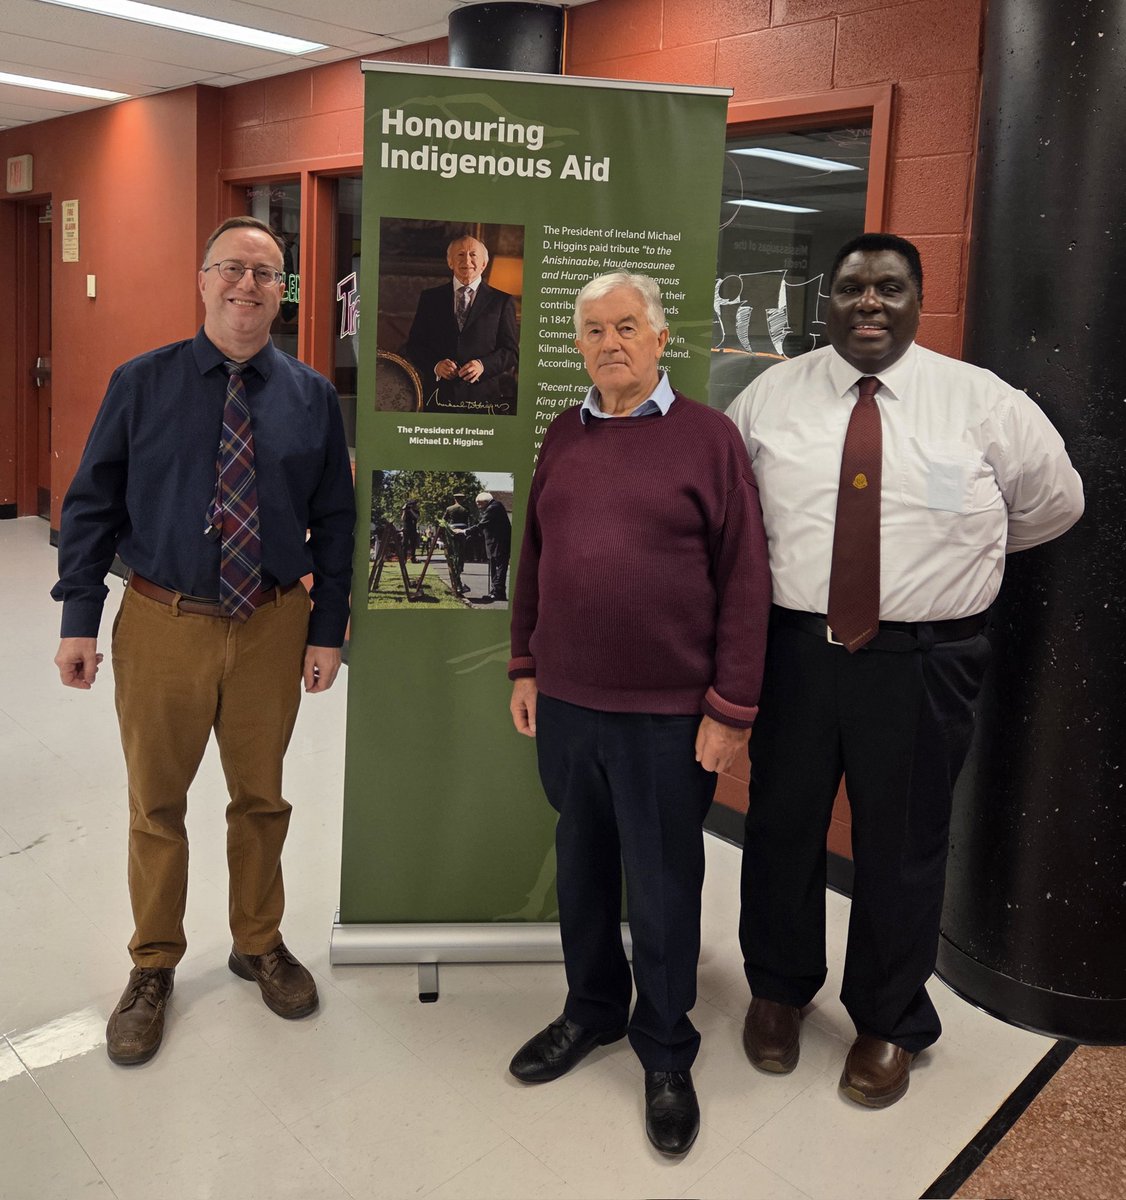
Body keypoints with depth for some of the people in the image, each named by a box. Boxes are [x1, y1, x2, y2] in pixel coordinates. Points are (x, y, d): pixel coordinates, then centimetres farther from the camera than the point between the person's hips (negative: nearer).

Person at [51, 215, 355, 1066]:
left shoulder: (311, 396, 1)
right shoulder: (143, 384, -2)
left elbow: (335, 522, 2)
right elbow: (92, 506, -1)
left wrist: (328, 630, -2)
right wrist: (79, 620, -6)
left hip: (272, 628, 1)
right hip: (163, 625, -1)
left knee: (261, 798, 17)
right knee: (157, 805, 13)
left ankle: (260, 943, 39)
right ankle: (153, 968, 34)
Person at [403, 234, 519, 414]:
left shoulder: (502, 301, 7)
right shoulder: (430, 298, 12)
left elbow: (511, 351, 3)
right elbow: (414, 345, 9)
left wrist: (483, 365, -15)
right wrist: (435, 365, -10)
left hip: (486, 399, -1)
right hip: (440, 397, 1)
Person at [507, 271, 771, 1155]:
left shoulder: (708, 437, -6)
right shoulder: (564, 436, 8)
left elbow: (745, 579, -9)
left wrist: (732, 709, -11)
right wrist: (525, 667, 12)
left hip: (666, 714, -4)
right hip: (565, 702, 5)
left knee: (663, 884, 9)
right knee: (581, 864, 18)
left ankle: (666, 1053, 30)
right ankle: (592, 1009, 41)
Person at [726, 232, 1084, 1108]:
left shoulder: (981, 401, -1)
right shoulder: (771, 395, 2)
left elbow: (1055, 501, 12)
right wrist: (766, 571, 6)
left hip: (924, 664, -1)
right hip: (793, 650, 2)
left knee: (902, 846, 12)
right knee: (781, 828, 15)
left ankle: (889, 1022, 38)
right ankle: (779, 989, 42)